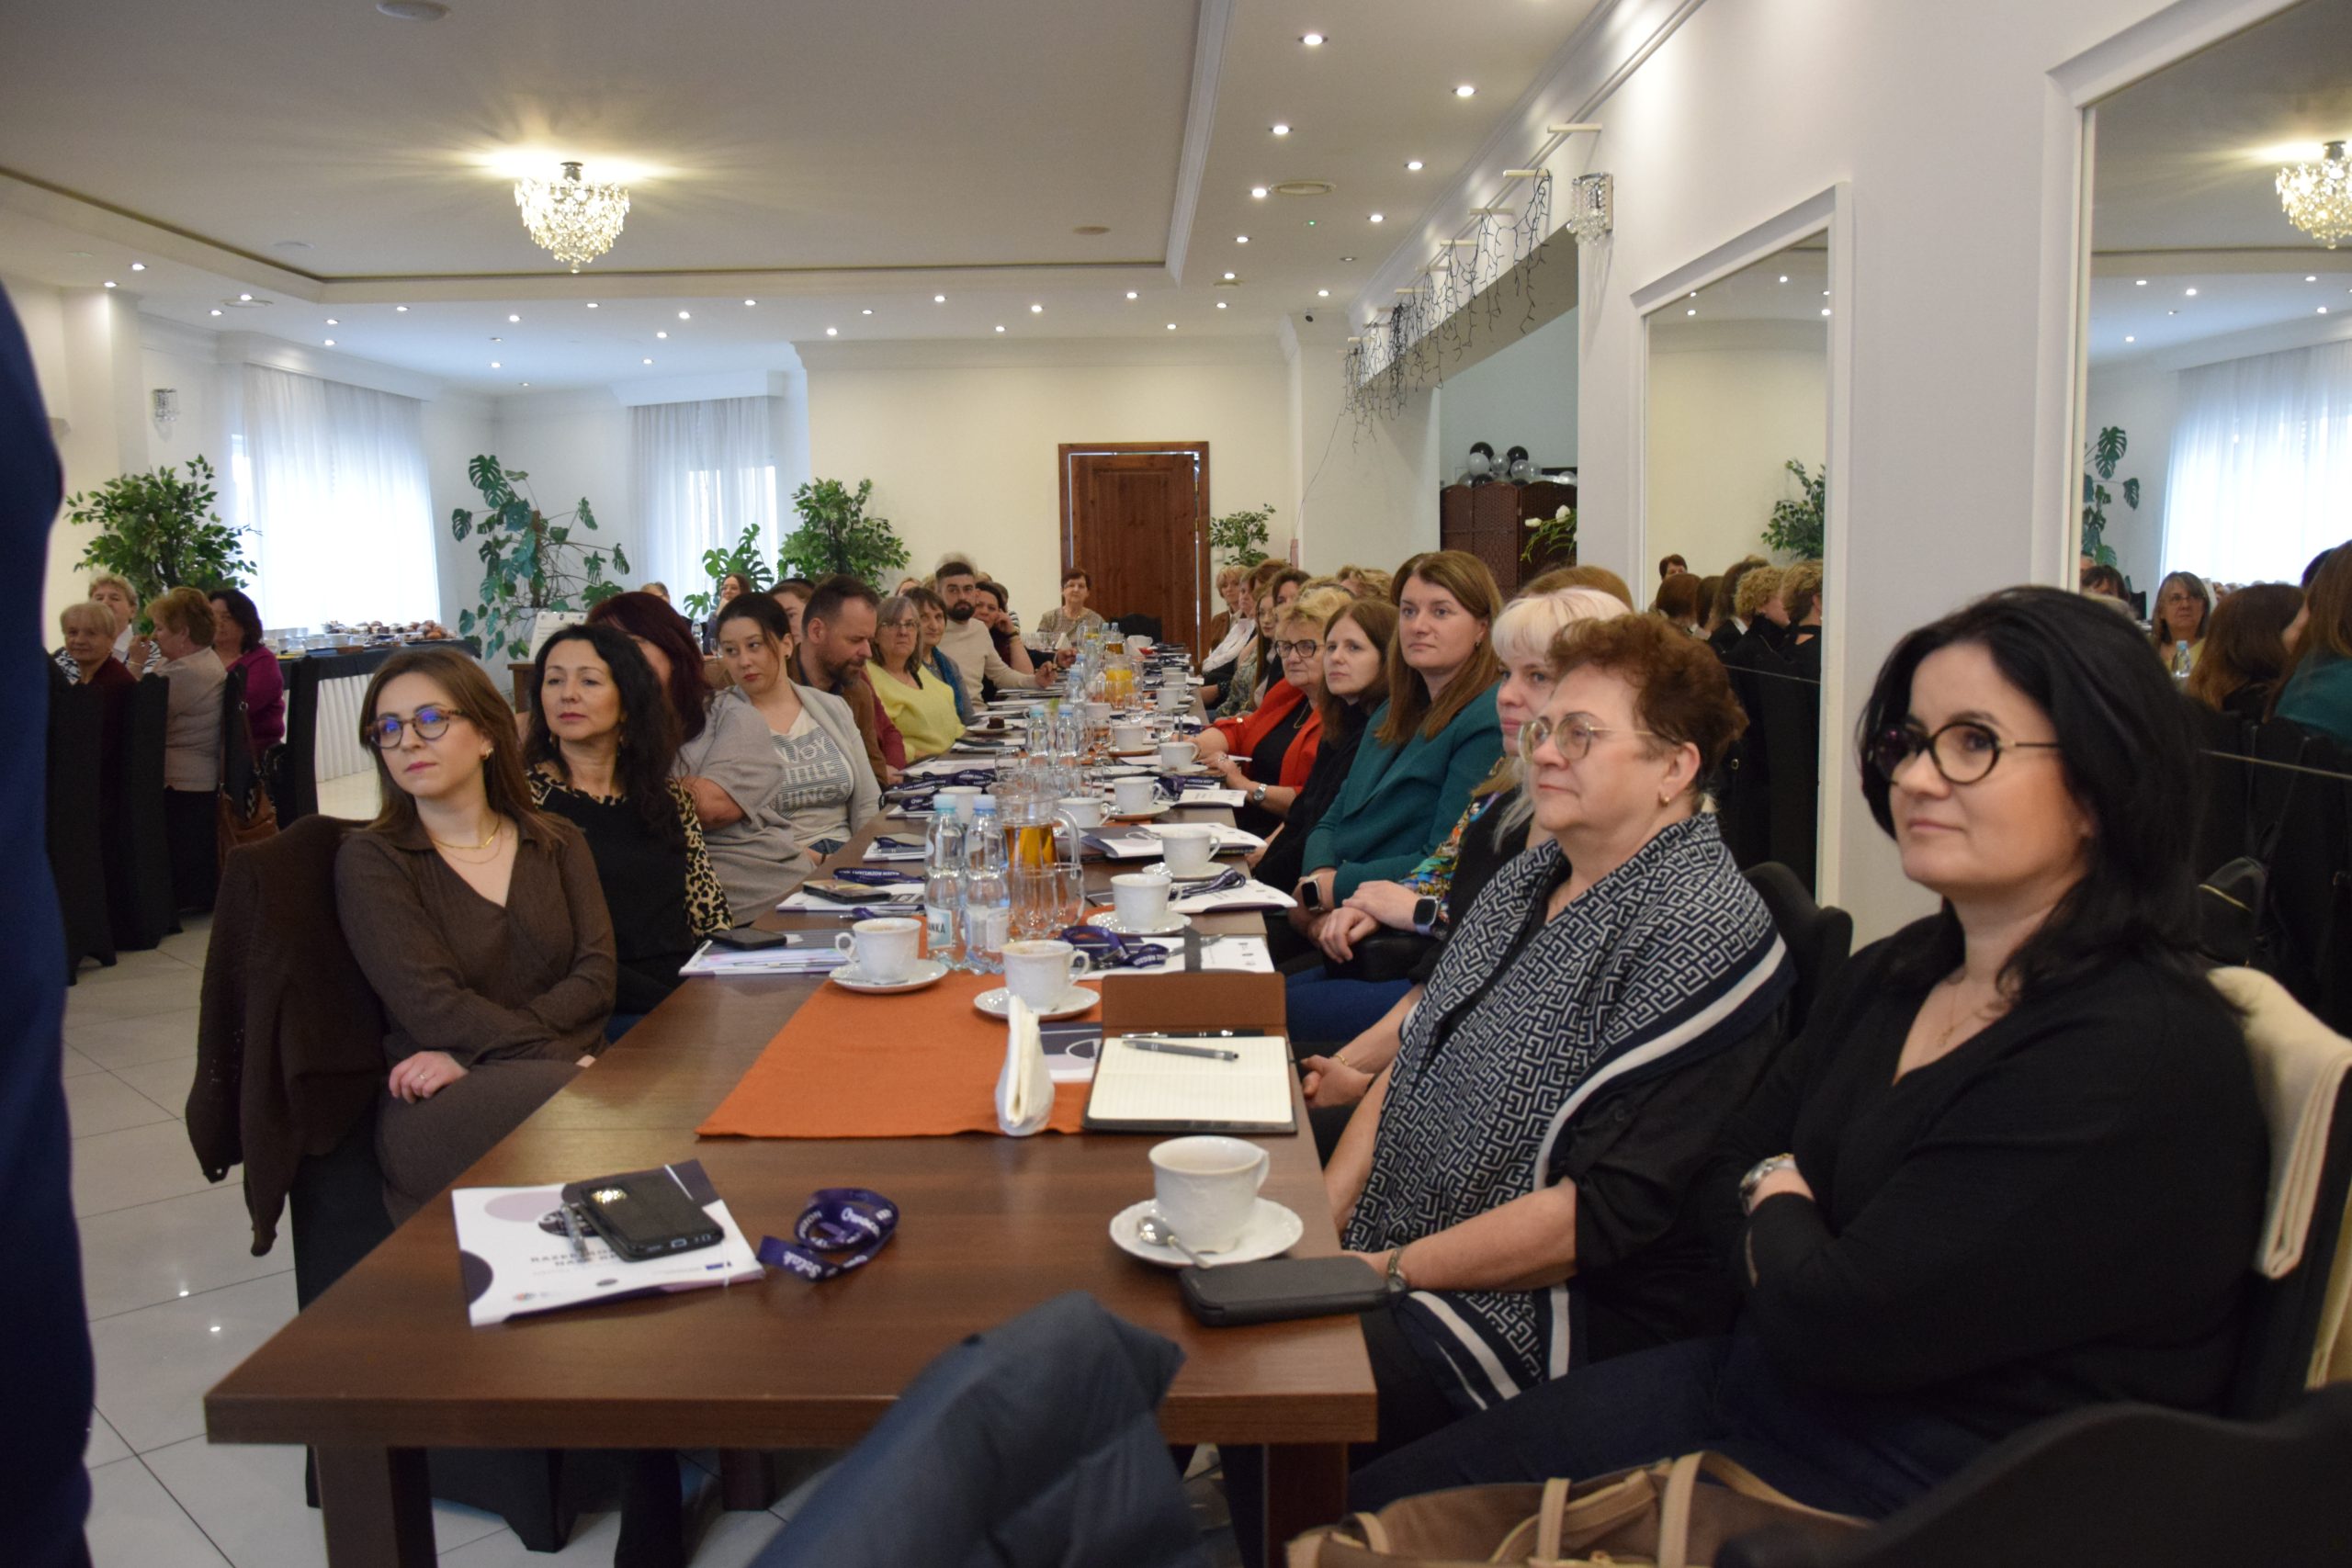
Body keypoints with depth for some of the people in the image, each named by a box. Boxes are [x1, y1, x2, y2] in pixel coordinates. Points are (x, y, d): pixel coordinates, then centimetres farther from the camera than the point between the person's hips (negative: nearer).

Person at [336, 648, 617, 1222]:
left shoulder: (557, 842, 17)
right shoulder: (369, 861, 7)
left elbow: (597, 978, 3)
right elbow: (433, 1008, -7)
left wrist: (473, 1053, -12)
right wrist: (565, 1061, -19)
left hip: (569, 1068, 4)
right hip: (438, 1110, -3)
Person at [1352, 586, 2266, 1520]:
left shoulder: (2139, 1059, -23)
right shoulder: (1895, 974, 5)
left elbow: (1833, 1325, -25)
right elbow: (1727, 1167, 11)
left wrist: (1776, 1215, -3)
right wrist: (1789, 1236, -11)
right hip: (1760, 1385, 8)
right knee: (1384, 1497, 3)